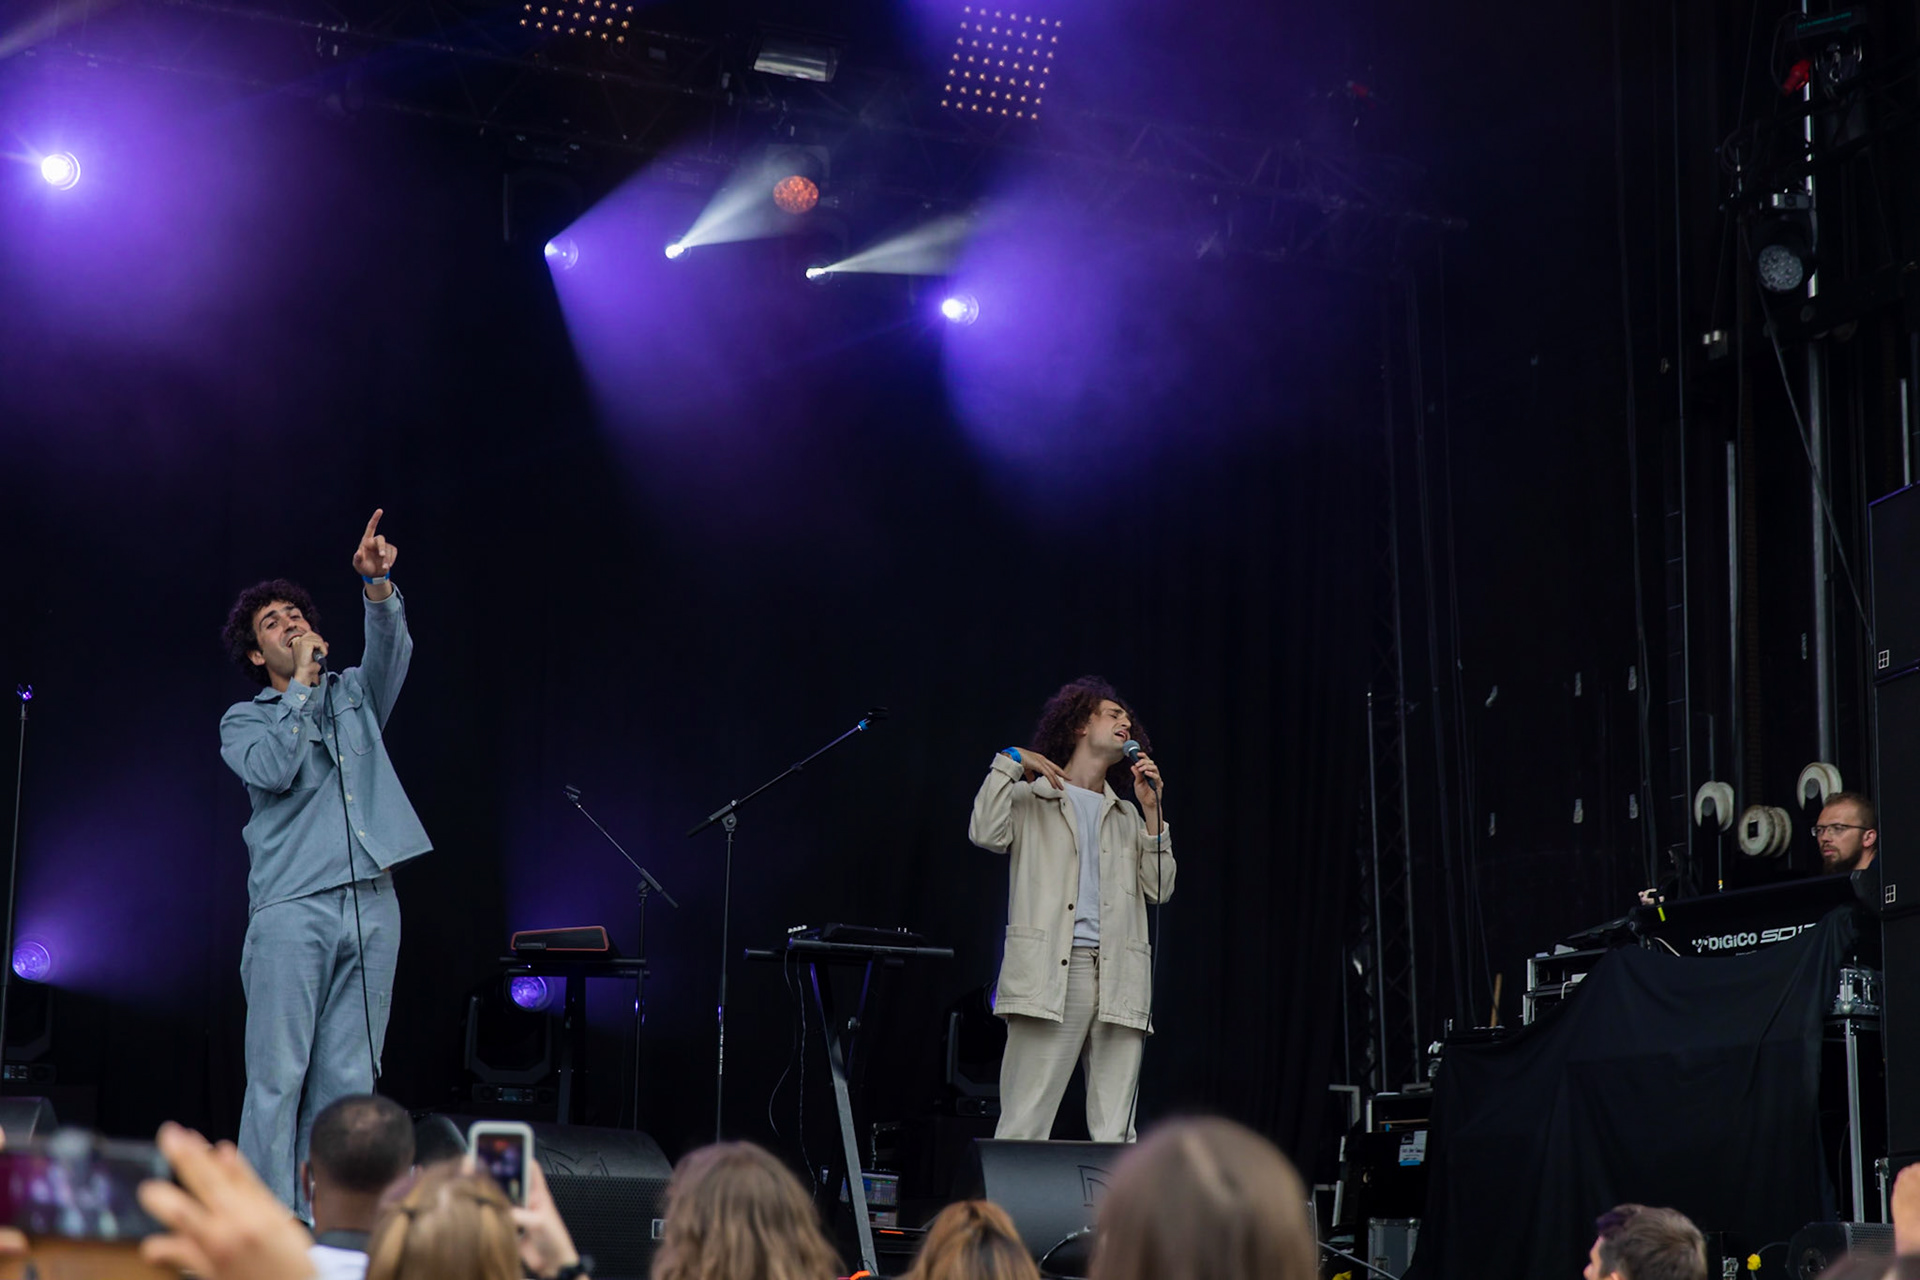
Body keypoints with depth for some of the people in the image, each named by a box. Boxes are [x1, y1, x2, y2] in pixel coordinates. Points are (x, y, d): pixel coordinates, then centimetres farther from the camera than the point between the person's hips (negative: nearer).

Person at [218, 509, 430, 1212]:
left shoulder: (354, 694, 20)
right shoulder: (244, 721, 12)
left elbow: (391, 652, -1)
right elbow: (272, 770, -9)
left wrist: (378, 585, -19)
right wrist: (302, 686, -2)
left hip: (371, 904, 3)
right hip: (292, 908, -3)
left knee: (349, 1079, 2)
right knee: (279, 1076, -7)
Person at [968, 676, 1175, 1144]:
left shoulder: (1126, 816, 28)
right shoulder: (1033, 798, 15)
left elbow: (1159, 889, 15)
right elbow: (986, 834, -6)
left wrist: (1151, 812, 9)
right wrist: (1011, 763, 2)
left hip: (1120, 981, 5)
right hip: (1051, 972, -4)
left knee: (1116, 1133, -2)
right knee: (1024, 1124, -11)